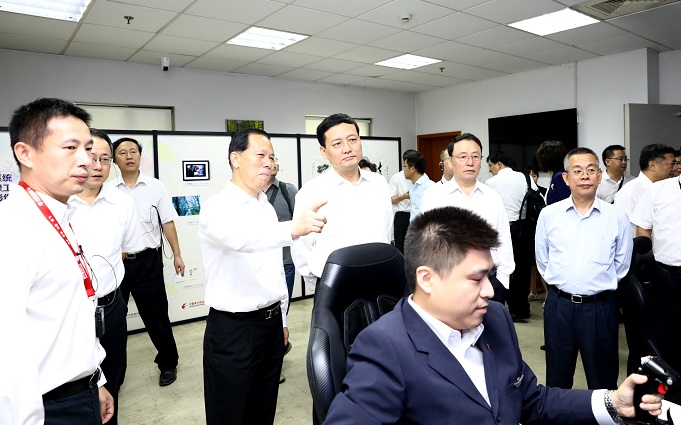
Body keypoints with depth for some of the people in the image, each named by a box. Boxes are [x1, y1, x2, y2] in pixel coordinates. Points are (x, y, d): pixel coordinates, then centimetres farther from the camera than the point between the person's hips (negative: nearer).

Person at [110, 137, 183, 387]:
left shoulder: (155, 187, 1)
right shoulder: (108, 190, 2)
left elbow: (167, 222, 2)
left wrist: (177, 254, -1)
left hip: (147, 260, -1)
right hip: (116, 261, 2)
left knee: (156, 315, 8)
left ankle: (168, 363, 27)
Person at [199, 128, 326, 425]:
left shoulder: (267, 207, 10)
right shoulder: (217, 208, -14)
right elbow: (240, 238, -38)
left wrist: (282, 319, 17)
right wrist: (294, 228, -54)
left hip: (271, 323, 7)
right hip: (232, 329, -7)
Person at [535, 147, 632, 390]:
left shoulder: (617, 218, -2)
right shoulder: (548, 215, 1)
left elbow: (621, 265, 7)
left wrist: (599, 287, 9)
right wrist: (561, 284, 9)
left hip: (600, 307, -1)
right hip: (559, 306, 1)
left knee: (603, 380, 14)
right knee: (557, 379, 16)